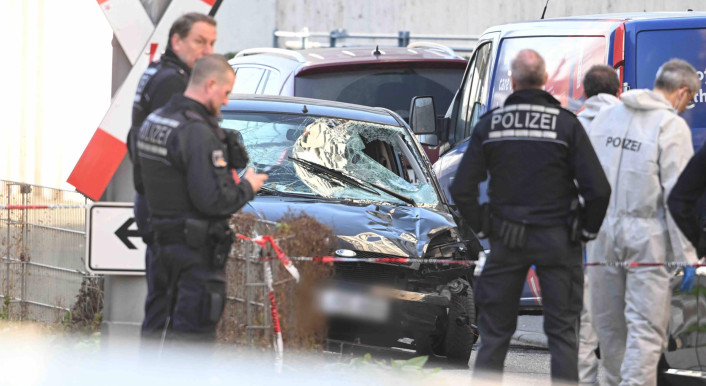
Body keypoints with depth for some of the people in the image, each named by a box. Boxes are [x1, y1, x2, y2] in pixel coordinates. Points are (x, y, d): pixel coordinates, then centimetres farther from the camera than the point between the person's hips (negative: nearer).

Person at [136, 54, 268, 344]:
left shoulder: (154, 121, 10)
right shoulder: (197, 134, -20)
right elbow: (213, 199, -24)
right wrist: (247, 187, -5)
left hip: (166, 241, 9)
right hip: (197, 250, -9)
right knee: (195, 331, -5)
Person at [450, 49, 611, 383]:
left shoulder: (489, 125, -2)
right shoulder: (566, 124, -8)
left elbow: (461, 190, -3)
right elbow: (598, 189, -13)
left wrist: (483, 228, 11)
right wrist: (587, 230, 3)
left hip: (507, 241, 2)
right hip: (557, 239, -2)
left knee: (494, 331, 10)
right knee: (562, 331, 4)